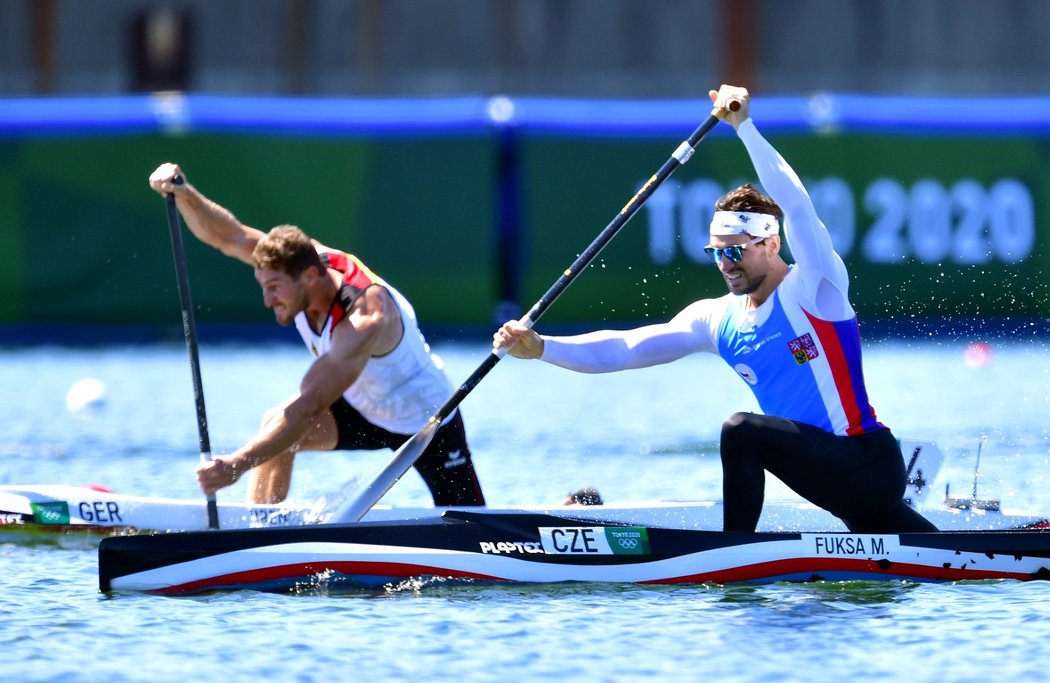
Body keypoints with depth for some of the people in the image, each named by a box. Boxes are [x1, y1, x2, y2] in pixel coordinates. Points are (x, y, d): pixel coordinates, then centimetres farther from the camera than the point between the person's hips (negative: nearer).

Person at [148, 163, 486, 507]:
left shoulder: (363, 318, -39)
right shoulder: (308, 258, -18)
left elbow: (309, 406, -44)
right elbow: (228, 236, -22)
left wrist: (235, 465, -49)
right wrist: (184, 194, -42)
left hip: (427, 422, -7)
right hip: (361, 408, 7)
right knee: (274, 426, -13)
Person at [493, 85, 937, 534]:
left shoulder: (813, 288, -10)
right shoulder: (716, 320, 8)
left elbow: (795, 206, -26)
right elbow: (624, 348, 1)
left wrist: (744, 126, -31)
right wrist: (542, 348, -12)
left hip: (870, 464, -8)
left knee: (742, 430, -24)